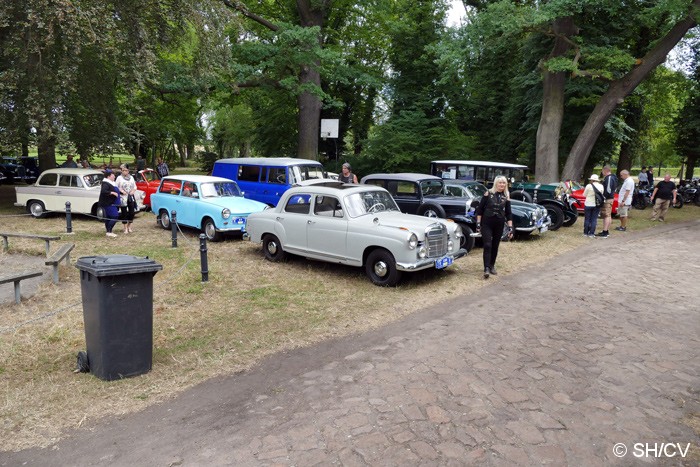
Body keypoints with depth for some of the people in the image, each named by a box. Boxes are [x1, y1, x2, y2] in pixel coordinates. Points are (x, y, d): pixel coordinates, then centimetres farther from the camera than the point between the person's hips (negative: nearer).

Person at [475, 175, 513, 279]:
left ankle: (492, 265, 25)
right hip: (486, 224, -3)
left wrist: (510, 228, 0)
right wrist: (478, 223, -6)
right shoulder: (488, 193, -4)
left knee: (495, 246, 11)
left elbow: (508, 213, 6)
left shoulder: (506, 197, 3)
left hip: (499, 225, 3)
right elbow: (479, 209, -2)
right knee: (487, 246, -9)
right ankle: (486, 268, -11)